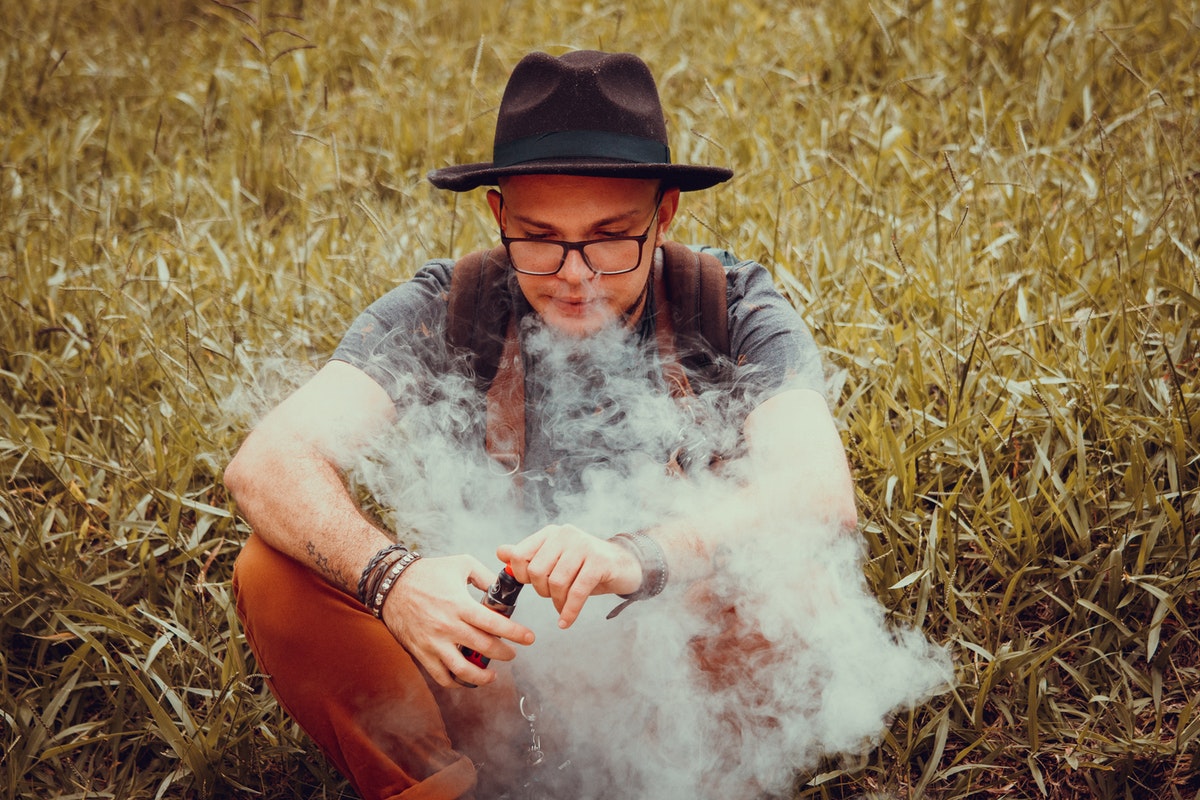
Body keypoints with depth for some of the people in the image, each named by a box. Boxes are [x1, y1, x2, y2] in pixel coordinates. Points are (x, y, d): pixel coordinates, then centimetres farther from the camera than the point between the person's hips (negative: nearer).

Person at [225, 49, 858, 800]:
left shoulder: (736, 315, -12)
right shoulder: (442, 312, -11)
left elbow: (823, 497, -29)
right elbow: (266, 464, -22)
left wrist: (639, 557, -47)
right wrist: (389, 574, -42)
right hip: (487, 671, 2)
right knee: (277, 572, -20)